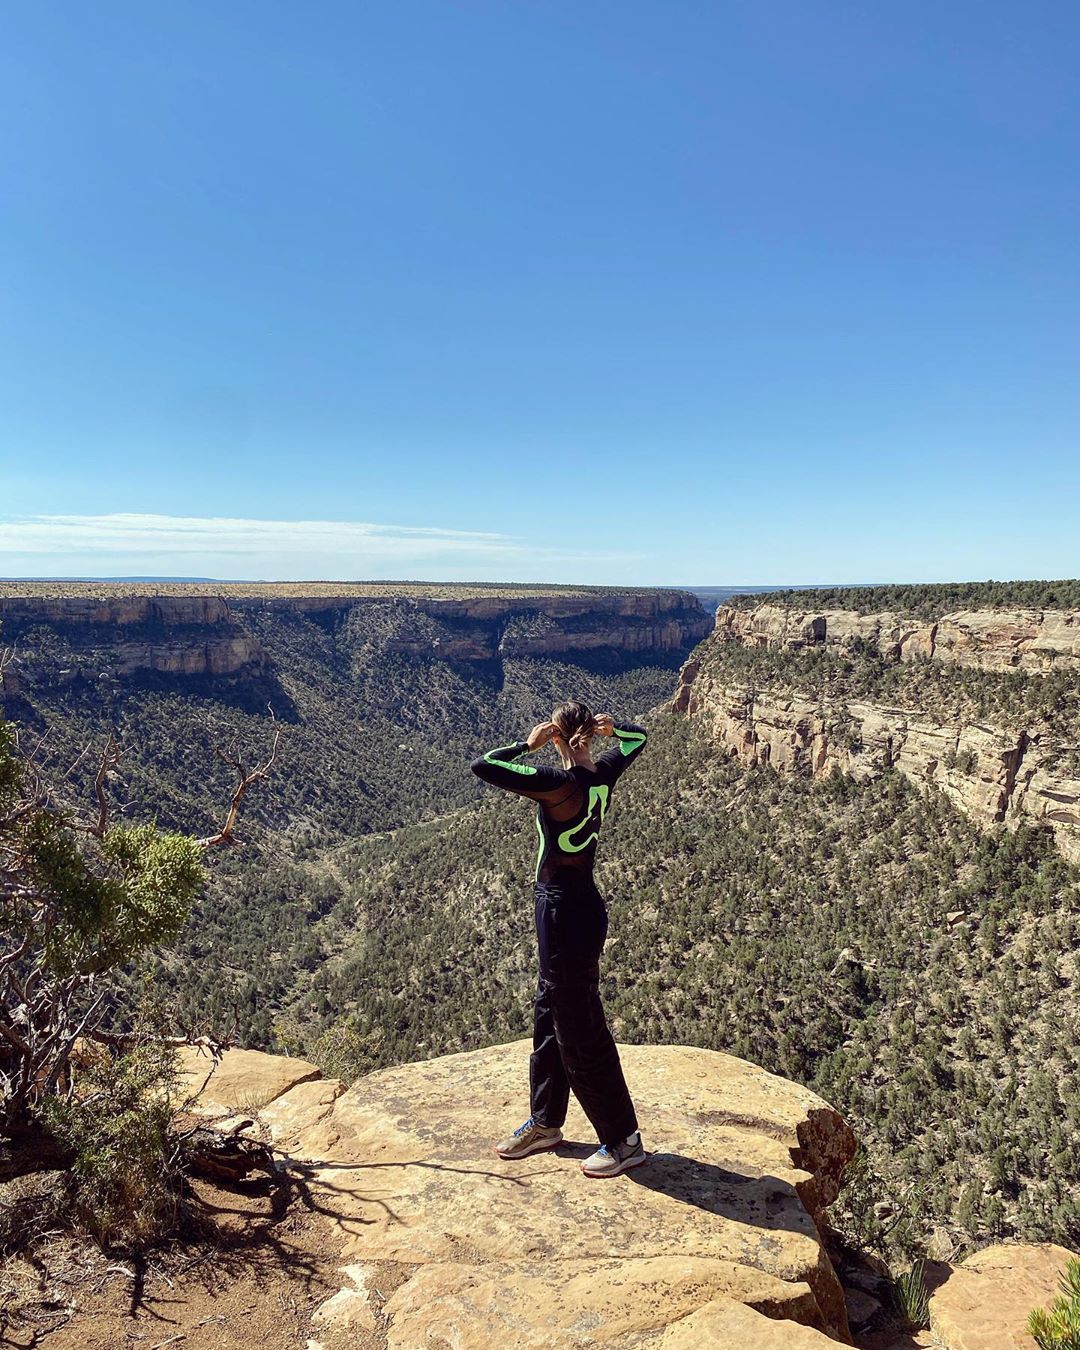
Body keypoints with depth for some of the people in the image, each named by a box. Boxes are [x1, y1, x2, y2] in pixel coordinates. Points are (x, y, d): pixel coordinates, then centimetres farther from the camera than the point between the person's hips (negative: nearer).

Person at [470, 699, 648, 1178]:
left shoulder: (559, 784, -25)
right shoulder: (603, 774, -1)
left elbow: (481, 766, -27)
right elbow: (638, 737, 20)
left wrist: (527, 744, -13)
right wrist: (613, 727, 0)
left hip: (566, 913, -9)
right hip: (578, 906, 9)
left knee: (580, 1030, 6)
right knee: (549, 1016, 21)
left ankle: (624, 1139, 21)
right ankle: (545, 1122, 37)